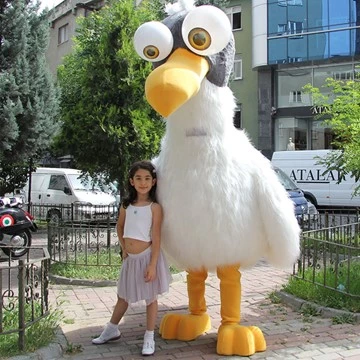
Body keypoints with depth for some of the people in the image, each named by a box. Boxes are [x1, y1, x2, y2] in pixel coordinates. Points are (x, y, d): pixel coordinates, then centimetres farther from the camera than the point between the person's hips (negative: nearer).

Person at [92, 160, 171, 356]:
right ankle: (112, 329, 37)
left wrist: (152, 265, -18)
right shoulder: (126, 205, 3)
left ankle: (149, 337, 18)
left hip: (147, 256, -5)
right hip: (130, 258, 5)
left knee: (150, 297, 7)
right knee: (123, 296, 20)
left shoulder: (154, 207, -11)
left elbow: (156, 239, -14)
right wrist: (123, 248, 12)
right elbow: (120, 227, 20)